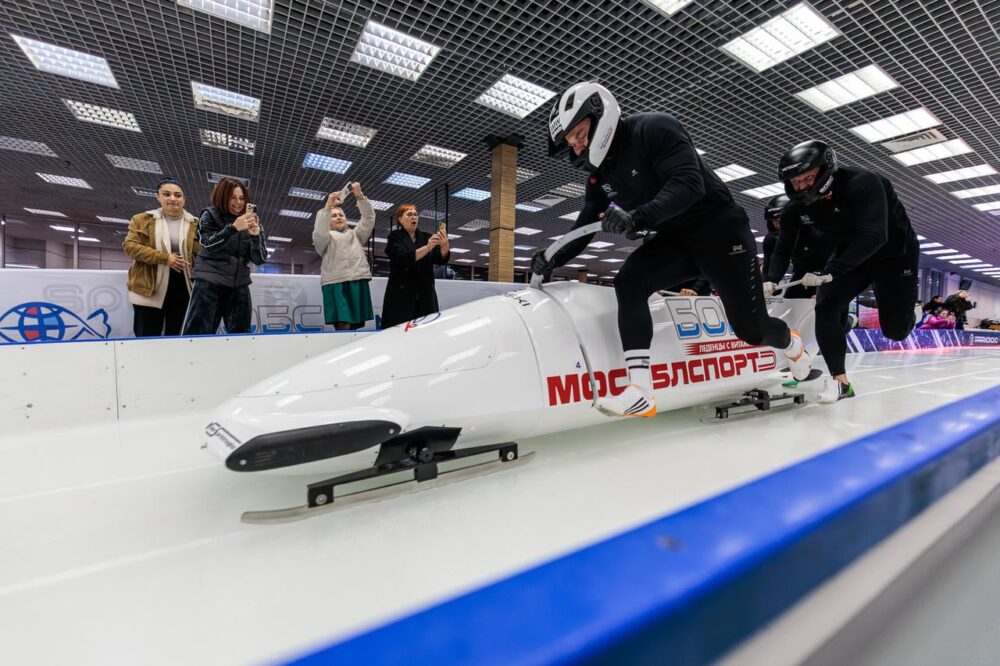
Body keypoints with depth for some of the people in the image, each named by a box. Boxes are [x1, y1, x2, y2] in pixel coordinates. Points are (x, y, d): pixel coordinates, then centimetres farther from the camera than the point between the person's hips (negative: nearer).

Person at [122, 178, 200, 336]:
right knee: (147, 337, 4)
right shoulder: (142, 219, 5)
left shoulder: (194, 224, 5)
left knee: (173, 335, 10)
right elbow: (129, 245, -3)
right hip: (149, 288, 0)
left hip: (181, 289, 1)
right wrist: (164, 257, -17)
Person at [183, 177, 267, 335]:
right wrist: (233, 227, -25)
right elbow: (208, 245, -13)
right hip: (210, 282, -2)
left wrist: (255, 235, -17)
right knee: (199, 334, -5)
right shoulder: (210, 215, 2)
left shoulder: (252, 222, 6)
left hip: (239, 285, 3)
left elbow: (259, 260, 0)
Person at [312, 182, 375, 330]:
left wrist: (360, 196, 0)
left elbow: (369, 218, 15)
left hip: (359, 282, 4)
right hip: (336, 284, -3)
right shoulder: (324, 238, 19)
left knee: (355, 326, -3)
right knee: (343, 327, -17)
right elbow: (319, 232, -5)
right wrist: (328, 206, -15)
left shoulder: (355, 235, 29)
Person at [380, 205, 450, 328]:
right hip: (401, 296, -3)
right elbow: (403, 259, -15)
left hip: (425, 296, 3)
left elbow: (440, 259, 0)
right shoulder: (395, 237, 2)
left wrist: (444, 246, -21)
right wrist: (427, 247, -27)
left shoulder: (426, 237, 12)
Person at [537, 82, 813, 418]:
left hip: (720, 230, -5)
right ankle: (640, 392, -27)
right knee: (628, 281, -24)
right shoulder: (599, 176, 4)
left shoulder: (654, 128, -17)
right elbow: (584, 227, 5)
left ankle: (792, 344, 40)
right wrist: (553, 258, -12)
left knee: (751, 328, -1)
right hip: (674, 241, 6)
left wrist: (637, 217, -44)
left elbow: (689, 184, -29)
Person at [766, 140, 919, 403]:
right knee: (826, 305, -19)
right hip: (849, 255, 4)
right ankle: (840, 380, -8)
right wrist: (771, 280, -27)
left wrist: (829, 272, -46)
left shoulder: (863, 183, -31)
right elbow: (782, 249, -10)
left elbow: (874, 236, -40)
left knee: (895, 329, 0)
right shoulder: (796, 207, -15)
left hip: (894, 252, -4)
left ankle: (903, 310, 41)